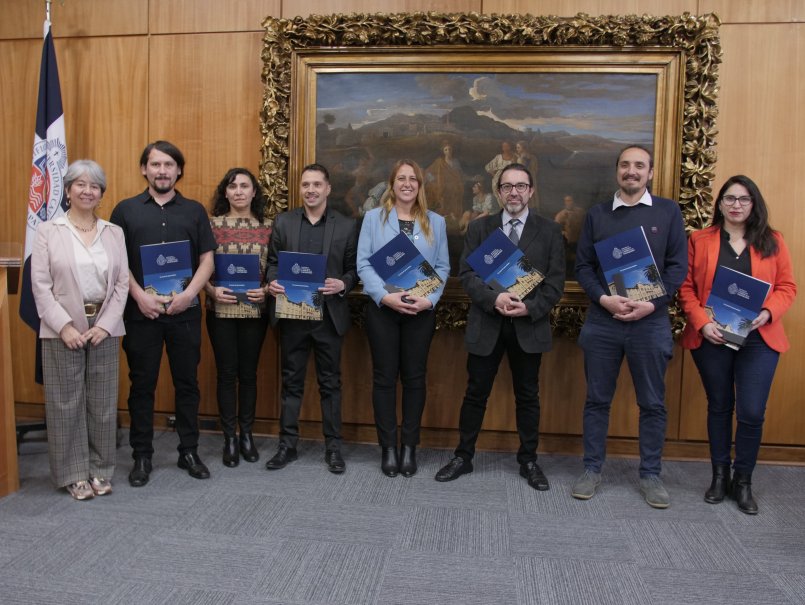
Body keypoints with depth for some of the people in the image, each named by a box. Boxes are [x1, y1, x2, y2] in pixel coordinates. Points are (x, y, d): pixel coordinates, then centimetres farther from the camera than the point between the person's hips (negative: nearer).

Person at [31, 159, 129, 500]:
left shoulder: (114, 233, 8)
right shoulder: (48, 231, 1)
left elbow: (122, 283, 3)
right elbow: (40, 284, -4)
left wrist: (105, 325, -7)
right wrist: (64, 326, -12)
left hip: (104, 327, 2)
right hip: (62, 329, -2)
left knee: (103, 402, 7)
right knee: (66, 403, 4)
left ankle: (100, 470, 19)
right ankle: (73, 474, 16)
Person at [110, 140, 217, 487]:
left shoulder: (194, 211, 9)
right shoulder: (126, 210, 7)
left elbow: (207, 259, 4)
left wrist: (189, 293, -11)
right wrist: (140, 296, -11)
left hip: (185, 311, 1)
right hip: (141, 311, 0)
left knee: (187, 383, 7)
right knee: (142, 385, 6)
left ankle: (189, 451, 20)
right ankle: (142, 456, 18)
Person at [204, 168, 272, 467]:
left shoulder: (267, 226, 3)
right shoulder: (212, 224, 0)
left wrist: (267, 289, -12)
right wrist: (211, 290, -14)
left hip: (255, 309, 1)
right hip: (220, 309, -1)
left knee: (249, 372, 10)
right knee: (226, 372, 5)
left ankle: (246, 434, 25)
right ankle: (229, 437, 18)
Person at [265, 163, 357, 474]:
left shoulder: (346, 225, 2)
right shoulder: (283, 222, 7)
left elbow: (354, 269, 2)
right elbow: (273, 262, 8)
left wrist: (342, 284, -17)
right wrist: (272, 282, -12)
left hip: (329, 315, -1)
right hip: (291, 314, 2)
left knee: (330, 382, 8)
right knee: (291, 381, 10)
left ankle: (333, 447, 19)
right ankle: (287, 445, 22)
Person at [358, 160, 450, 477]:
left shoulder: (435, 222, 9)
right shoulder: (374, 218, 5)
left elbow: (443, 267, 4)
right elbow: (363, 264, -3)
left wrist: (429, 299, -13)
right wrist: (386, 296, -17)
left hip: (421, 311, 1)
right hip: (382, 308, -1)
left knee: (414, 377, 6)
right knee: (384, 377, 3)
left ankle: (409, 447, 18)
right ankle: (388, 447, 14)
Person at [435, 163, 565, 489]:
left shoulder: (549, 230, 4)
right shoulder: (479, 228, 6)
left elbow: (555, 280, -1)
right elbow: (467, 273, -2)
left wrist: (531, 307, -16)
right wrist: (494, 298, -19)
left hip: (529, 326, 0)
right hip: (486, 324, 0)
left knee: (528, 396, 10)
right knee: (476, 393, 8)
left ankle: (528, 461, 25)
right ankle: (463, 456, 22)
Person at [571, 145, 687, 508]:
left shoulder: (668, 212, 5)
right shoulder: (597, 214, 8)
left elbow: (678, 266, 0)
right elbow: (582, 266, 3)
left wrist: (651, 304, -13)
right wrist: (604, 299, -13)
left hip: (651, 322, -1)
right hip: (602, 321, 1)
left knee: (652, 403, 7)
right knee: (597, 399, 8)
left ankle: (650, 475, 21)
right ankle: (592, 469, 21)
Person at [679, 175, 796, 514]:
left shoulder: (773, 242, 7)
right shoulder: (699, 240, 4)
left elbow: (787, 287, 5)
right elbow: (686, 287, 0)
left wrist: (767, 313, -13)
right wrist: (702, 323, -12)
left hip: (758, 339, 0)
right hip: (712, 338, 0)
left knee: (752, 413, -3)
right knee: (719, 407, 11)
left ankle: (743, 482, 17)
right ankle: (719, 476, 26)